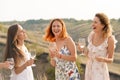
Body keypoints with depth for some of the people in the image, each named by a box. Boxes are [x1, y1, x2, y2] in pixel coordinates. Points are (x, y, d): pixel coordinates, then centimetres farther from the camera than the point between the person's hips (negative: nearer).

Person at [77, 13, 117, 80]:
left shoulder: (109, 39, -16)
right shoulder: (92, 35, -2)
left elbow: (111, 59, -6)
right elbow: (89, 54, 9)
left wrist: (103, 59, -26)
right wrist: (83, 50, -10)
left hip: (100, 71, -5)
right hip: (89, 69, 5)